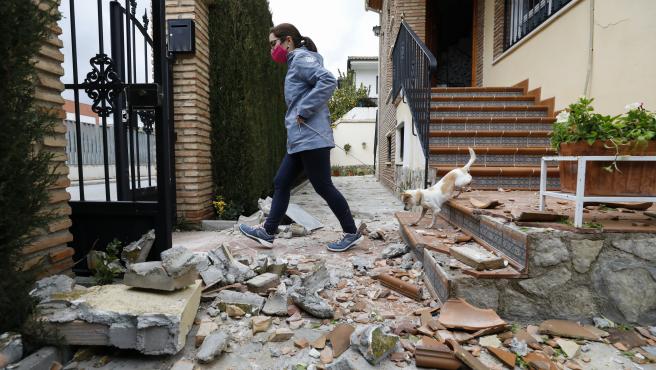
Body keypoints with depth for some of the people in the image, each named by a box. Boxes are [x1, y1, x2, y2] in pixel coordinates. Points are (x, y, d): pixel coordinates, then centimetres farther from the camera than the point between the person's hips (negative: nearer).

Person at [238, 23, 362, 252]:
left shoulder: (301, 58, -6)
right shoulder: (295, 63, 23)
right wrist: (299, 114, 12)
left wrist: (303, 112, -19)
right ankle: (268, 232, 18)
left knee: (323, 187, -4)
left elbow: (328, 81, -22)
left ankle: (352, 233, 10)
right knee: (281, 183, 10)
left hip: (311, 139, -10)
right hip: (300, 140, 10)